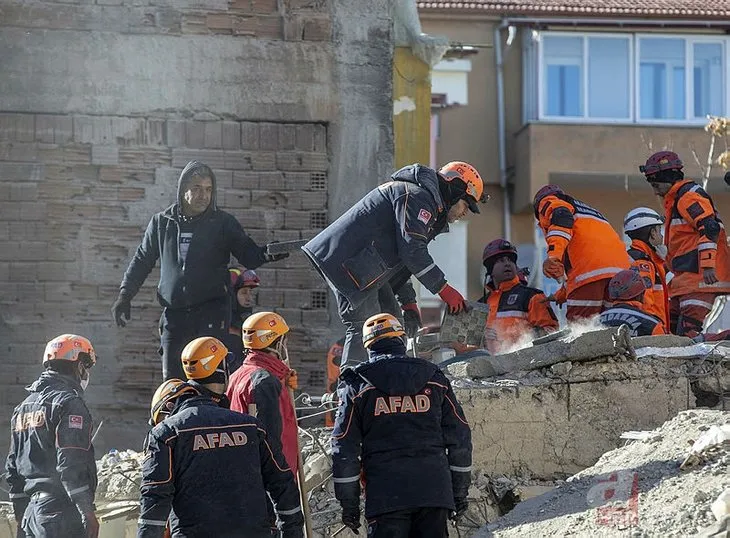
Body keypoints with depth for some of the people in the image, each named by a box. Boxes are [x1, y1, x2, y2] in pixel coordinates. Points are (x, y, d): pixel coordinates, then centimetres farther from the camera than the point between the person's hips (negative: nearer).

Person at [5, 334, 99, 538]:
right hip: (62, 512, -9)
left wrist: (21, 515, 24)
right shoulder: (70, 403, -9)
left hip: (31, 512, 9)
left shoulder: (25, 406, 18)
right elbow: (71, 466, -18)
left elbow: (13, 467, 20)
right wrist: (88, 513, -16)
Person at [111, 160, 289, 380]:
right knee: (172, 380, 3)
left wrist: (267, 254, -20)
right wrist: (125, 294, 13)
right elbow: (142, 260, 20)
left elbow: (249, 256, 2)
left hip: (211, 314, -3)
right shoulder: (161, 223, 11)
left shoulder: (223, 223, 4)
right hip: (174, 316, 3)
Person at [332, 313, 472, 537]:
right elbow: (459, 438, 11)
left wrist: (349, 503, 8)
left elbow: (344, 448, 2)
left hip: (385, 495, -2)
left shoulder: (357, 386, 4)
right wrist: (460, 492, 17)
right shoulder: (436, 379, 10)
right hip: (435, 491, 2)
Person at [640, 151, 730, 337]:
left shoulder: (689, 196, -9)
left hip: (700, 277, -11)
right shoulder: (674, 199, 25)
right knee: (672, 326, 7)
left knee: (688, 331, -20)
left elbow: (709, 228, -22)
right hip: (684, 278, 11)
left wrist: (707, 265, -27)